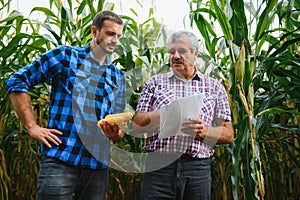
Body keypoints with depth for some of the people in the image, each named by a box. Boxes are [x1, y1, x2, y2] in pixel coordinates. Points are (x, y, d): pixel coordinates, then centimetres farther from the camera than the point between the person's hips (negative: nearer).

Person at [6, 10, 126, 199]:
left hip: (97, 167, 5)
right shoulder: (65, 56, 1)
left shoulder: (117, 77, 16)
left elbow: (118, 122, 16)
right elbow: (17, 81, -1)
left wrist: (115, 133, -9)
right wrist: (32, 127, -7)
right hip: (60, 161, -4)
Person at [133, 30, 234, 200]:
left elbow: (228, 134, 7)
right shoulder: (155, 82, 12)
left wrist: (203, 131, -12)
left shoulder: (215, 87, 12)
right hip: (159, 166, 0)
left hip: (198, 170, 1)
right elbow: (137, 125, 4)